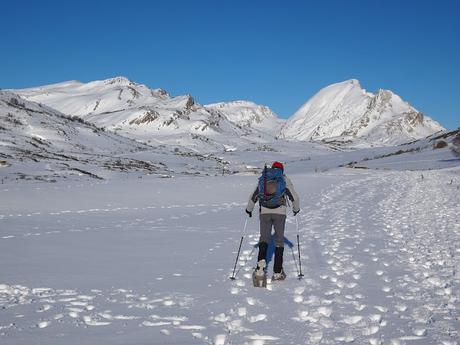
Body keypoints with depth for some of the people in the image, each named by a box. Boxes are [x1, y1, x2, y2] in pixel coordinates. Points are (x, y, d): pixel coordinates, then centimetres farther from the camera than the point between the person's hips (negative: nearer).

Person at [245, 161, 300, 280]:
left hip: (264, 211, 1)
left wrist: (249, 209, 35)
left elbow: (253, 196, 19)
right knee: (279, 240, 9)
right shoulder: (285, 180, 10)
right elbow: (294, 197, 11)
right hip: (280, 212, -1)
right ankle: (277, 272, 5)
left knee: (264, 237, 10)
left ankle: (261, 263, -17)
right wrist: (296, 209, 30)